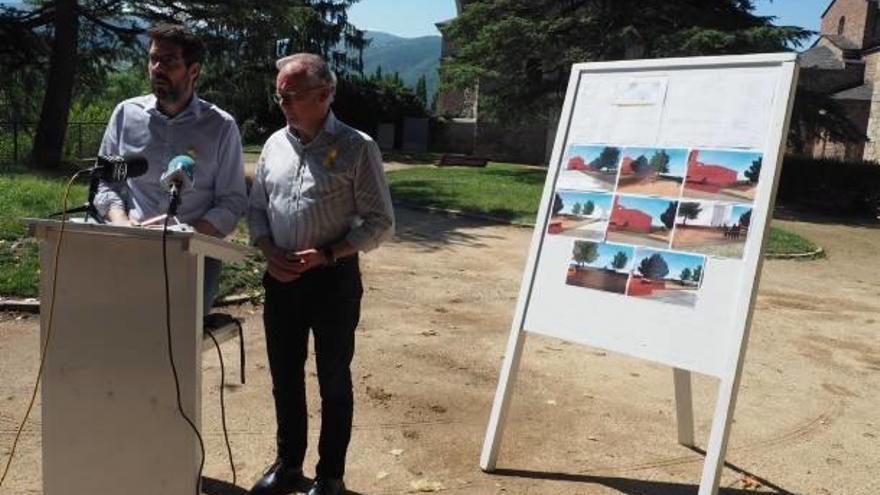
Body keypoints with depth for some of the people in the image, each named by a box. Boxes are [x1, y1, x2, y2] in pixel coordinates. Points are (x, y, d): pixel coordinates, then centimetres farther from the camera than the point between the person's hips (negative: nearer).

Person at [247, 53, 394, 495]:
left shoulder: (356, 147, -9)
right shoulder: (274, 144, 7)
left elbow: (380, 222, -9)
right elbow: (256, 208, 14)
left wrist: (325, 254, -19)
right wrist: (270, 252, -5)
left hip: (333, 278, -5)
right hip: (281, 279, 5)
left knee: (334, 381, 7)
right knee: (284, 376, 15)